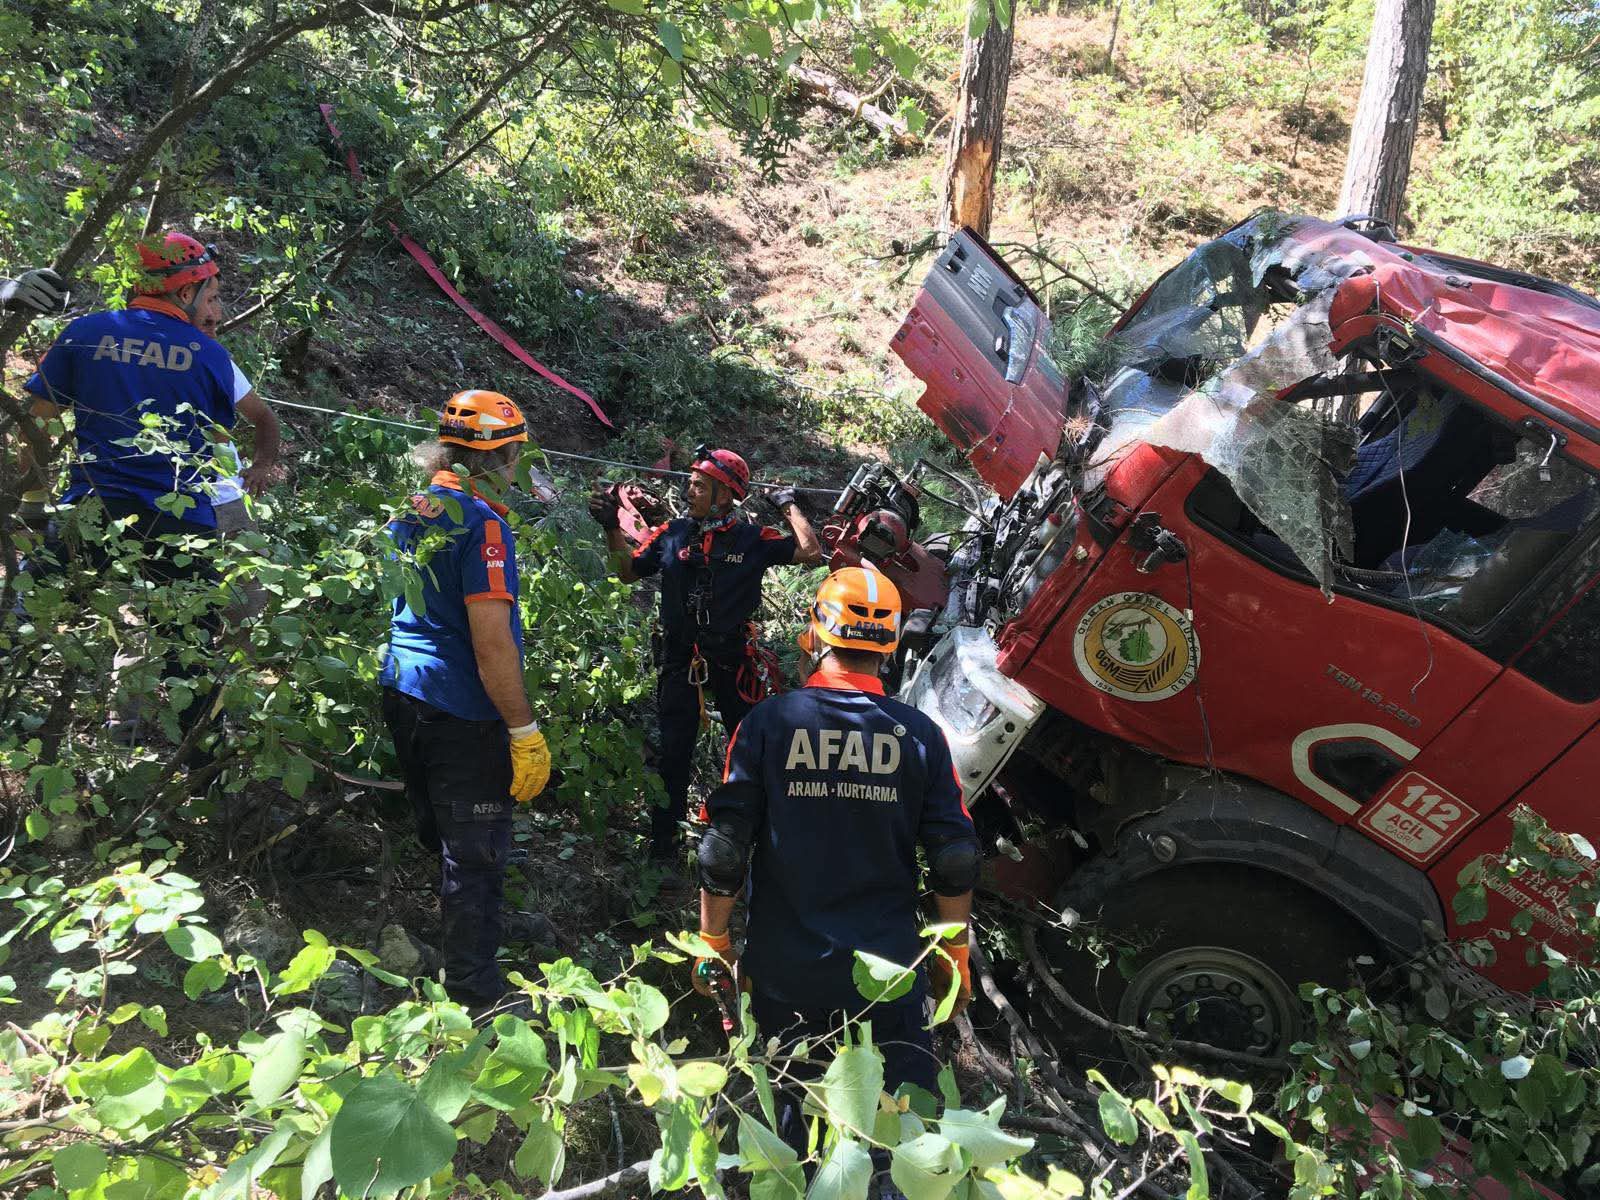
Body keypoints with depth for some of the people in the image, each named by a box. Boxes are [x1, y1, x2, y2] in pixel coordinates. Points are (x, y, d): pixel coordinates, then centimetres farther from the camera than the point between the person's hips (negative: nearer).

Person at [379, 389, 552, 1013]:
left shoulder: (412, 510, 8)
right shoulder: (482, 522, -18)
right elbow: (491, 641, -23)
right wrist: (525, 732, -19)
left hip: (403, 694, 9)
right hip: (462, 711, -9)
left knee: (438, 838, 23)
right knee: (475, 856, 3)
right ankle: (474, 996, 14)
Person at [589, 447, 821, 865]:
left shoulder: (753, 539, -3)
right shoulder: (672, 534, 3)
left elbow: (810, 553, -11)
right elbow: (628, 571, 13)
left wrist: (789, 506, -3)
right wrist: (611, 527, 4)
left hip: (734, 660, -1)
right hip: (680, 660, 1)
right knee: (672, 755, 6)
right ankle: (663, 844, 18)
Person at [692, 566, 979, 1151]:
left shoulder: (767, 722, -9)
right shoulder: (920, 734, -6)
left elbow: (724, 848, -9)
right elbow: (955, 861, -3)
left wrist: (713, 941, 5)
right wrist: (955, 956, 11)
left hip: (783, 971, 1)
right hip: (888, 968, 0)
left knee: (796, 1113, 19)